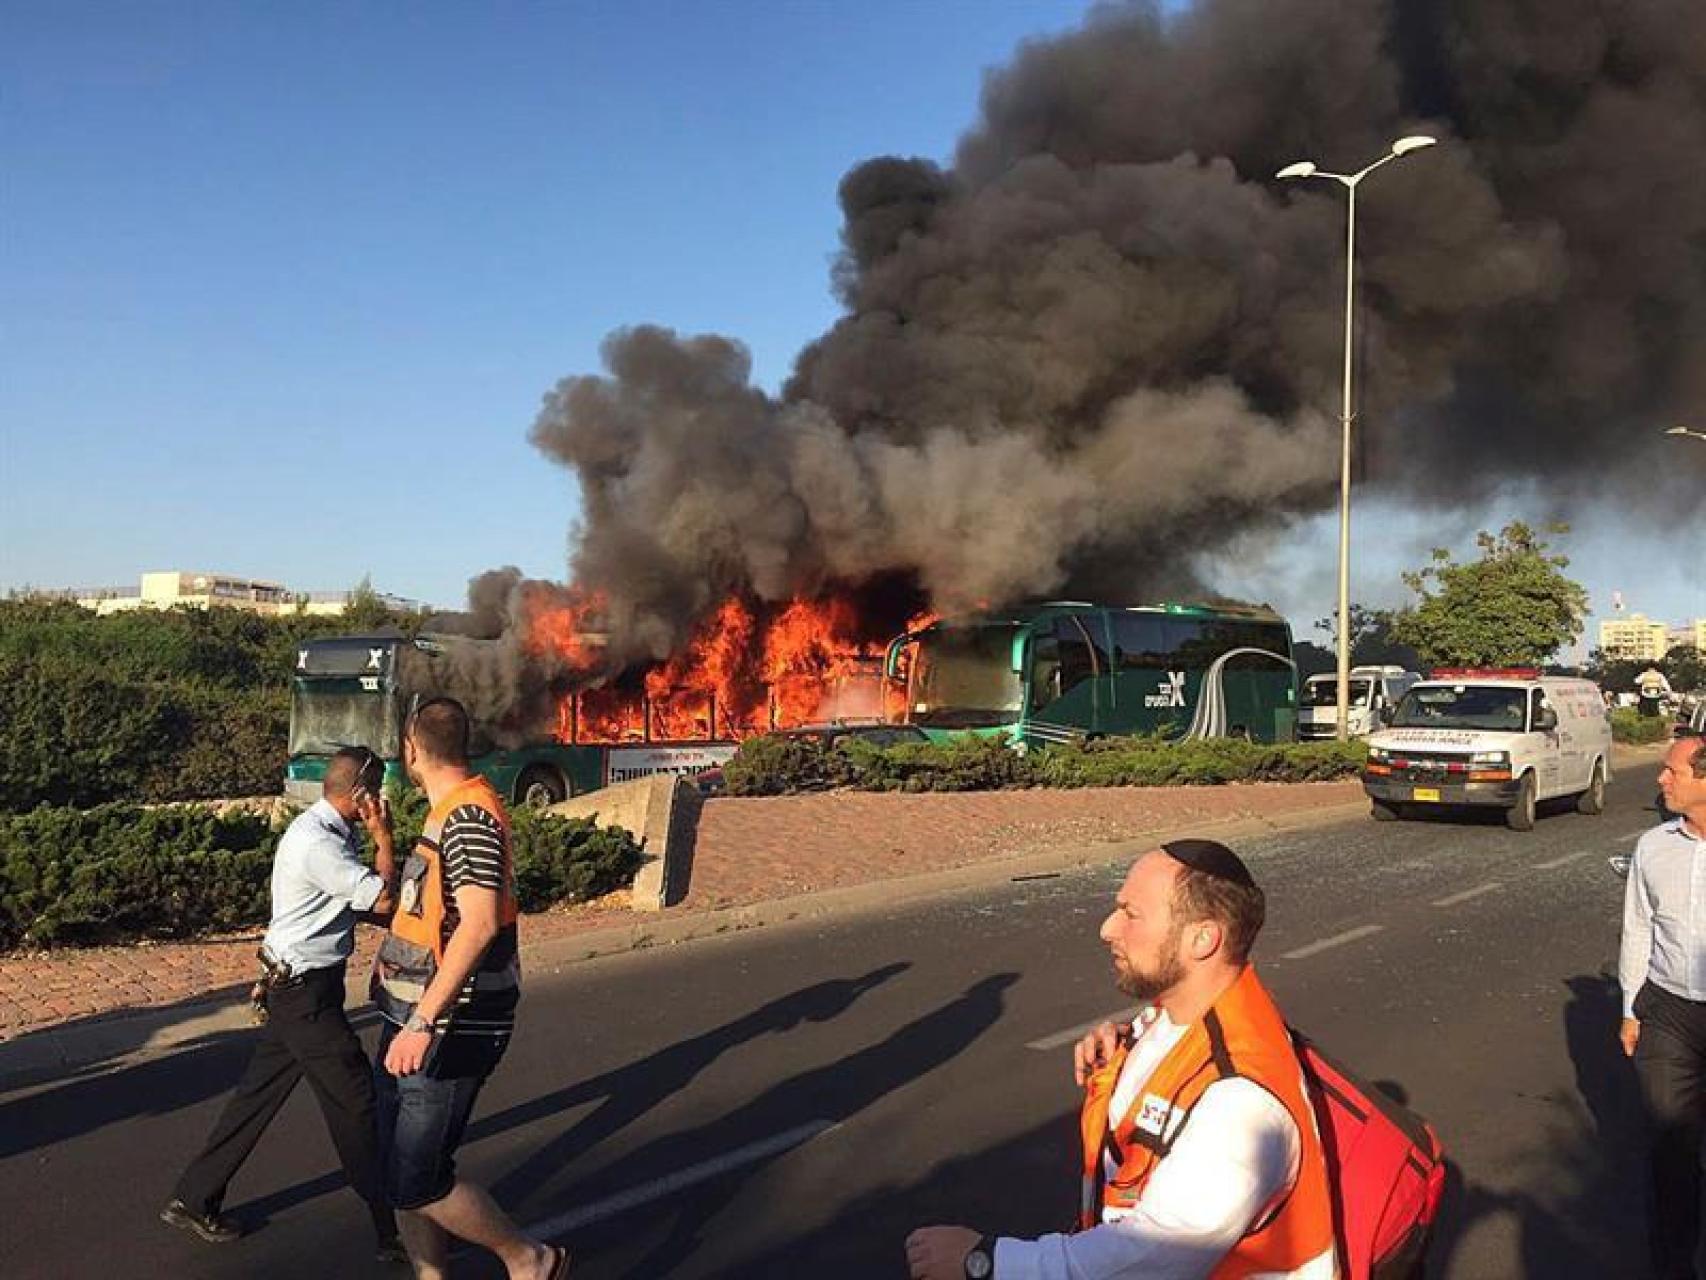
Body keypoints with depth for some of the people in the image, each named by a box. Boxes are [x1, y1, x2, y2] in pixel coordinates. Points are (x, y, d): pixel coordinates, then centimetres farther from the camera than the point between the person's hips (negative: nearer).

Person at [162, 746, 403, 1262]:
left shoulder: (327, 831, 8)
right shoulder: (317, 843, -24)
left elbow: (359, 899, 13)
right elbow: (383, 897, -25)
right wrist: (383, 835, -15)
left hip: (294, 986, 10)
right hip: (308, 991, -10)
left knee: (259, 1092, 18)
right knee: (354, 1100, -2)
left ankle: (193, 1199, 30)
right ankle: (393, 1230, 6)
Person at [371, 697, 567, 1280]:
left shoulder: (468, 815, -18)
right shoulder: (447, 814, 13)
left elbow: (479, 923, -28)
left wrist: (423, 1023, -28)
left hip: (450, 1030, -10)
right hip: (413, 1020, 10)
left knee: (416, 1181, -5)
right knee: (401, 1171, 13)